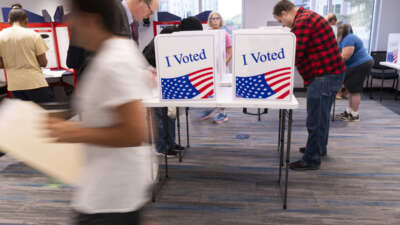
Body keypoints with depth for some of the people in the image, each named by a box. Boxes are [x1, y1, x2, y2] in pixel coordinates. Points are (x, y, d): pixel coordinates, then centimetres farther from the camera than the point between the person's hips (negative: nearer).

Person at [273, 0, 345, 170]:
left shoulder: (302, 21, -16)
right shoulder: (307, 16, 17)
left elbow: (296, 54, -20)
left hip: (324, 76, -11)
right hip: (332, 72, 11)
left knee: (315, 120, -2)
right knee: (322, 115, 22)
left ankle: (311, 160, 9)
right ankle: (319, 148, 39)